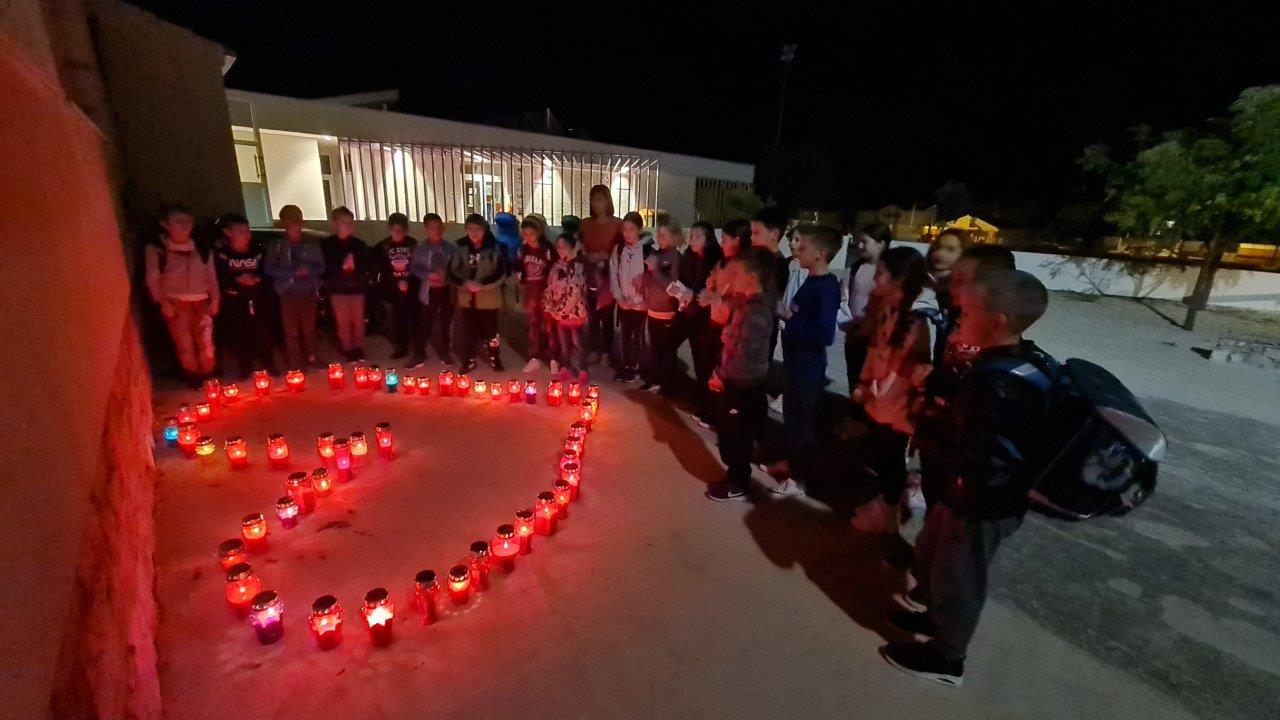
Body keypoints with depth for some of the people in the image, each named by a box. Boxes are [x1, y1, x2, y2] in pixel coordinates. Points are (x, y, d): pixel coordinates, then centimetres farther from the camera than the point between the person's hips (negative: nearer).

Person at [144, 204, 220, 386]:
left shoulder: (202, 250, 9)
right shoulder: (155, 249, 1)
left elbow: (211, 276, 11)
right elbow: (152, 279, 0)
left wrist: (215, 298, 2)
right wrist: (162, 301, -10)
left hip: (201, 301, 2)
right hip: (175, 302, -2)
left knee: (206, 341, -1)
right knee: (184, 343, -2)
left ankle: (208, 376, 11)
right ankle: (193, 378, 9)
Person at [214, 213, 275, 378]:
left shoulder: (258, 251, 5)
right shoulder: (221, 255, -2)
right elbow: (218, 280, -6)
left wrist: (257, 279, -13)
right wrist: (236, 280, -21)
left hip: (259, 302, 1)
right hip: (234, 305, -1)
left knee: (264, 335, 2)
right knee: (239, 338, 1)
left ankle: (269, 366, 16)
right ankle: (244, 369, 16)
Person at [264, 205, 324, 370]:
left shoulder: (312, 244, 5)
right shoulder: (277, 246, 2)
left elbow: (321, 267, 7)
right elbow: (270, 269, -2)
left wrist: (309, 270, -14)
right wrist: (293, 272, -15)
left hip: (309, 293, 1)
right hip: (288, 294, -1)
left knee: (309, 329, 10)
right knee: (291, 331, 1)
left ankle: (311, 359, 23)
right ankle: (295, 364, 8)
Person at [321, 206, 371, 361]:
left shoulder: (359, 244, 8)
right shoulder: (326, 245, -1)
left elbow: (367, 265, 6)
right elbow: (323, 268, -8)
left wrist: (356, 266, -12)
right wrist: (341, 267, -19)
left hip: (357, 289, 2)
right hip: (338, 290, -2)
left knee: (358, 321, 7)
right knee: (343, 323, 1)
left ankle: (359, 349, 21)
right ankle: (348, 351, 12)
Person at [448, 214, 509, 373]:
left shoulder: (494, 248, -7)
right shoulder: (461, 248, 1)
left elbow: (501, 275, -10)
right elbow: (452, 272, 2)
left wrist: (482, 285, -20)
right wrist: (465, 283, -16)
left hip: (488, 298, -2)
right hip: (467, 298, 2)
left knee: (490, 329, 8)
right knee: (469, 330, 10)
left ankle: (495, 358, 25)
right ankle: (469, 360, 25)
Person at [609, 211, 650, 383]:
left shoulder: (647, 250, -9)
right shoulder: (617, 250, 3)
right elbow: (613, 275, 4)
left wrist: (647, 300, -12)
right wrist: (619, 297, -4)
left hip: (640, 302, -3)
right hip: (624, 302, 3)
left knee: (637, 335, 7)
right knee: (624, 335, 12)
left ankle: (635, 368, 19)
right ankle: (623, 366, 24)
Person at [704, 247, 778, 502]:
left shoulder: (757, 313, -24)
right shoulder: (744, 304, 5)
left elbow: (745, 358, -25)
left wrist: (720, 375, -13)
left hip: (745, 388, -9)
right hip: (735, 383, 9)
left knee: (735, 436, 6)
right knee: (727, 433, 20)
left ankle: (738, 484, 25)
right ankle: (735, 476, 37)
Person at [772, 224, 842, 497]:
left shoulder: (827, 287, -20)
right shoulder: (811, 280, 6)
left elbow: (825, 335, -27)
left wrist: (791, 319, -21)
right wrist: (788, 312, -2)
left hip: (809, 366, -9)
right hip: (796, 361, 9)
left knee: (801, 419, 4)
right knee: (791, 415, 21)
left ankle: (800, 477, 20)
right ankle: (792, 463, 39)